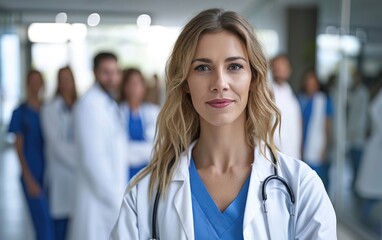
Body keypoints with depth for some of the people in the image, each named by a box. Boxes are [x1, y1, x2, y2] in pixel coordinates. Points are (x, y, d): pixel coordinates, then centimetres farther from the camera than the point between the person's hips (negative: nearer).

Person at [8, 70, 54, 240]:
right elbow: (19, 148, 0)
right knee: (44, 222, -7)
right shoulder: (21, 113, 0)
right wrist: (29, 179, -6)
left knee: (56, 222, 4)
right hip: (33, 176, -3)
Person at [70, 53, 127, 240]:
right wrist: (115, 199, -16)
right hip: (98, 201, -9)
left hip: (112, 197, 9)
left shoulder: (110, 105, 15)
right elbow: (92, 159, -19)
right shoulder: (89, 105, -15)